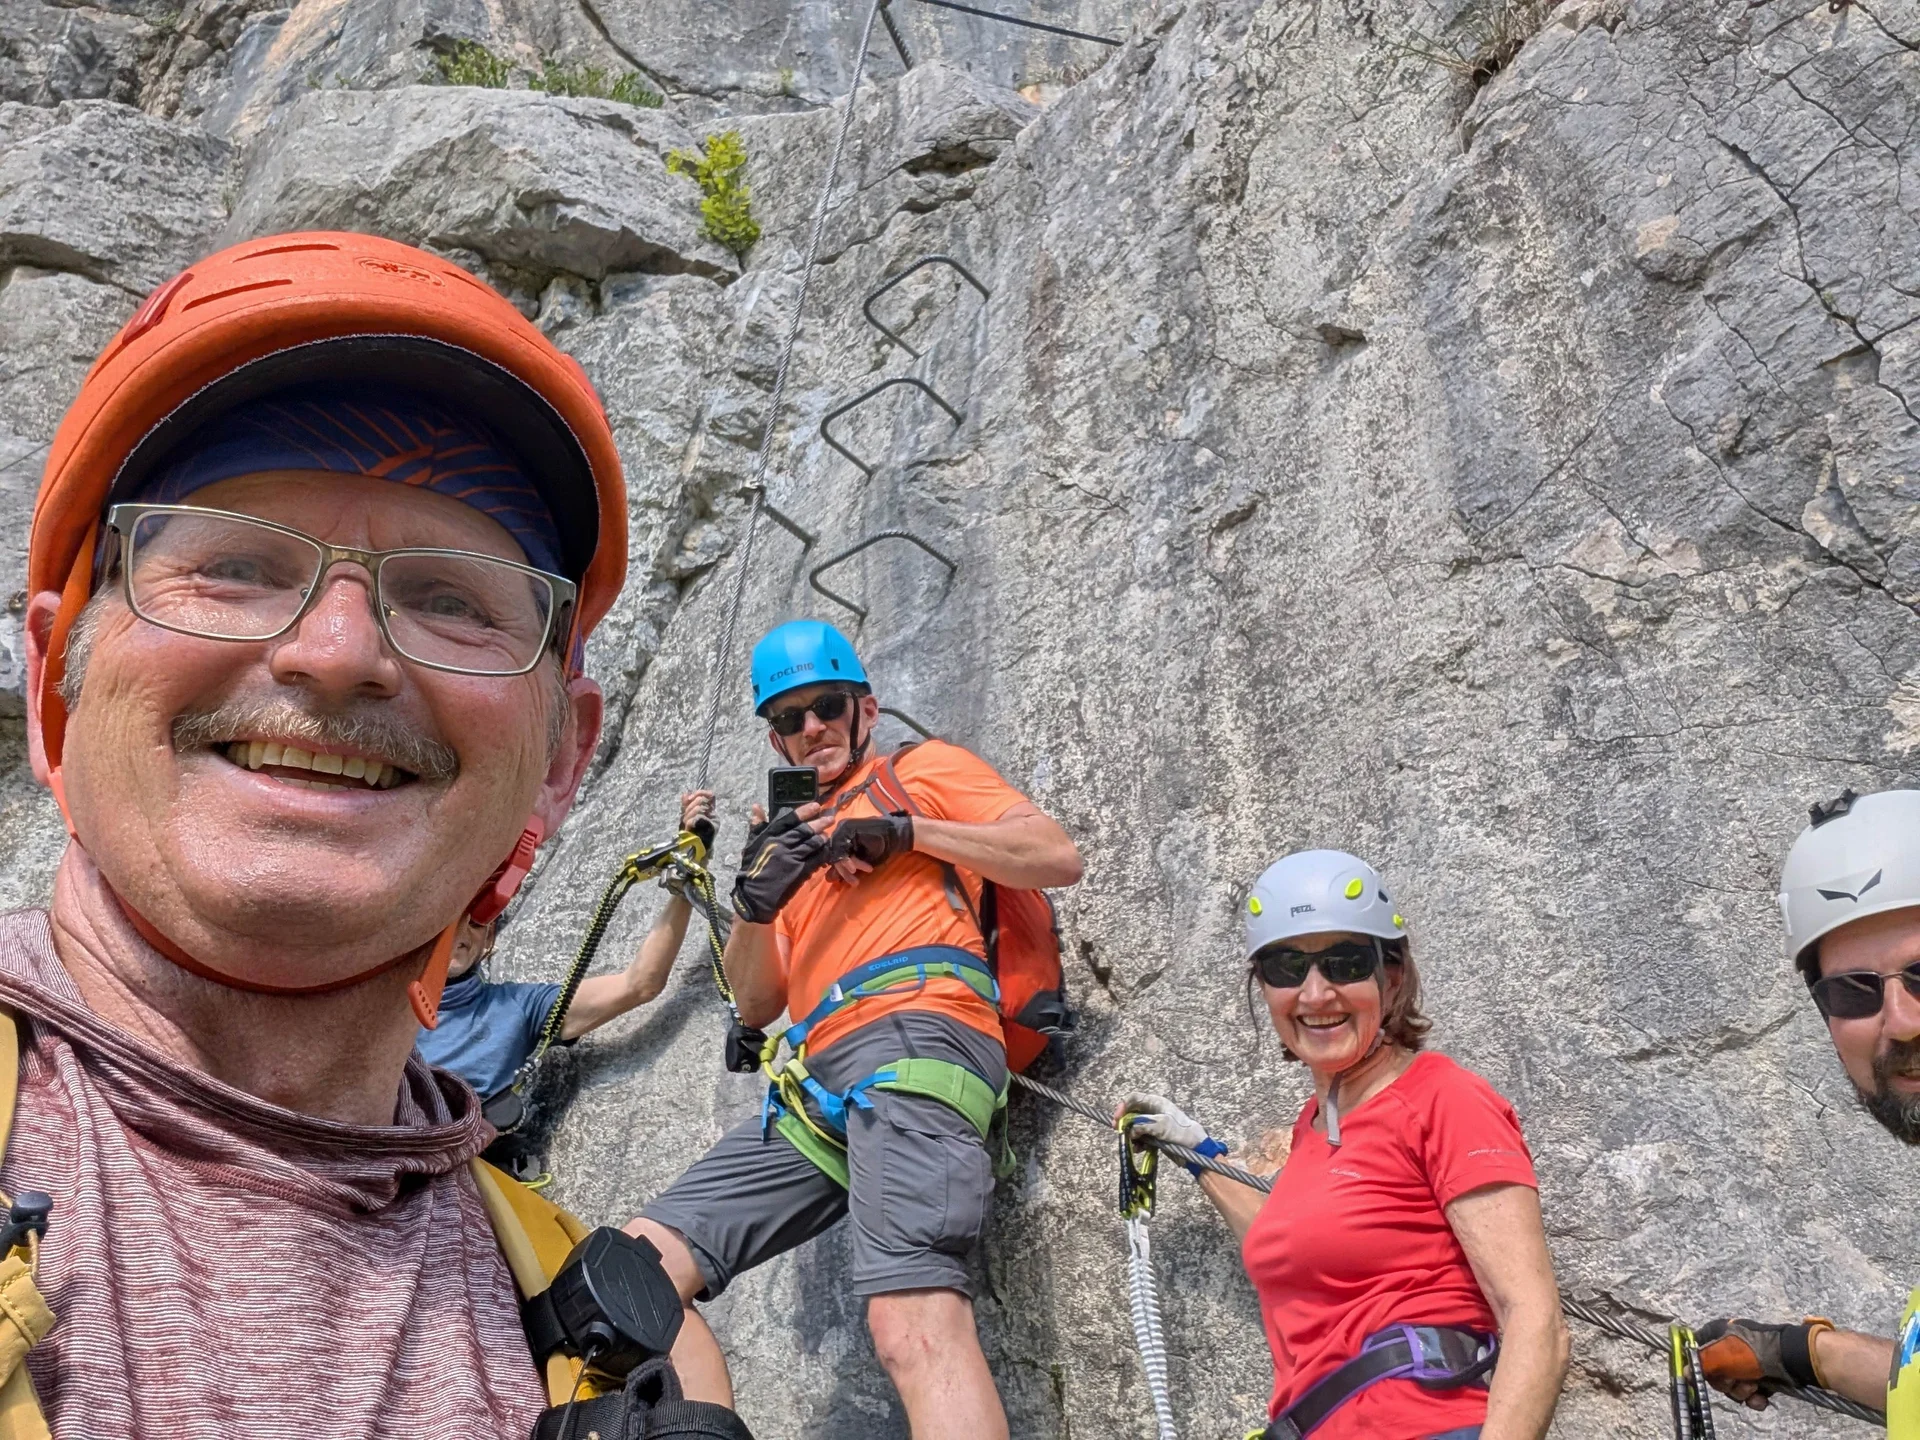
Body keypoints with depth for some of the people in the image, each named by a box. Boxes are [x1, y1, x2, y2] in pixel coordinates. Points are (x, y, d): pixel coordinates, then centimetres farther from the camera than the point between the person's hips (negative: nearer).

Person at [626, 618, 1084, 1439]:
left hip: (913, 1039, -7)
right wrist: (754, 902, 5)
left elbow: (1059, 856, 4)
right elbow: (755, 1006, 24)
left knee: (913, 1325, -28)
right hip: (816, 1090, 7)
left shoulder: (924, 771, 18)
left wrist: (906, 831, -2)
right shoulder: (792, 839, 32)